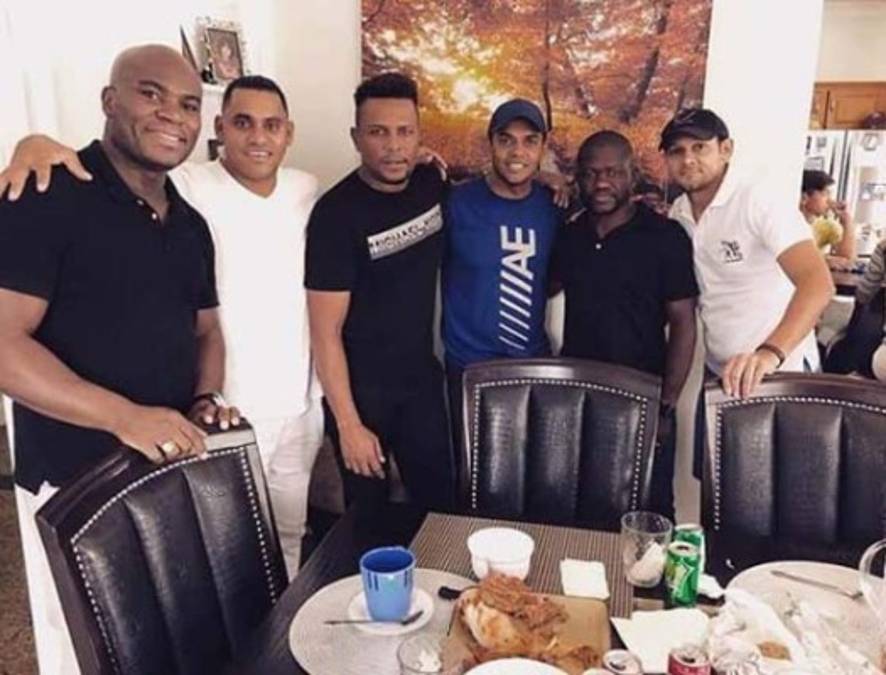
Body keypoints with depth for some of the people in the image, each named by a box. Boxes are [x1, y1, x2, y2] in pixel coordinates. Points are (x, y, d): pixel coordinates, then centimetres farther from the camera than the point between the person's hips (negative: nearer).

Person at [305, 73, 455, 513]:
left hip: (422, 377, 5)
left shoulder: (431, 183, -3)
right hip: (359, 387, -5)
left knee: (441, 503, 14)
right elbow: (325, 332, -18)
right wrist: (349, 424, -18)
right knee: (369, 513, 12)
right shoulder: (337, 213, -20)